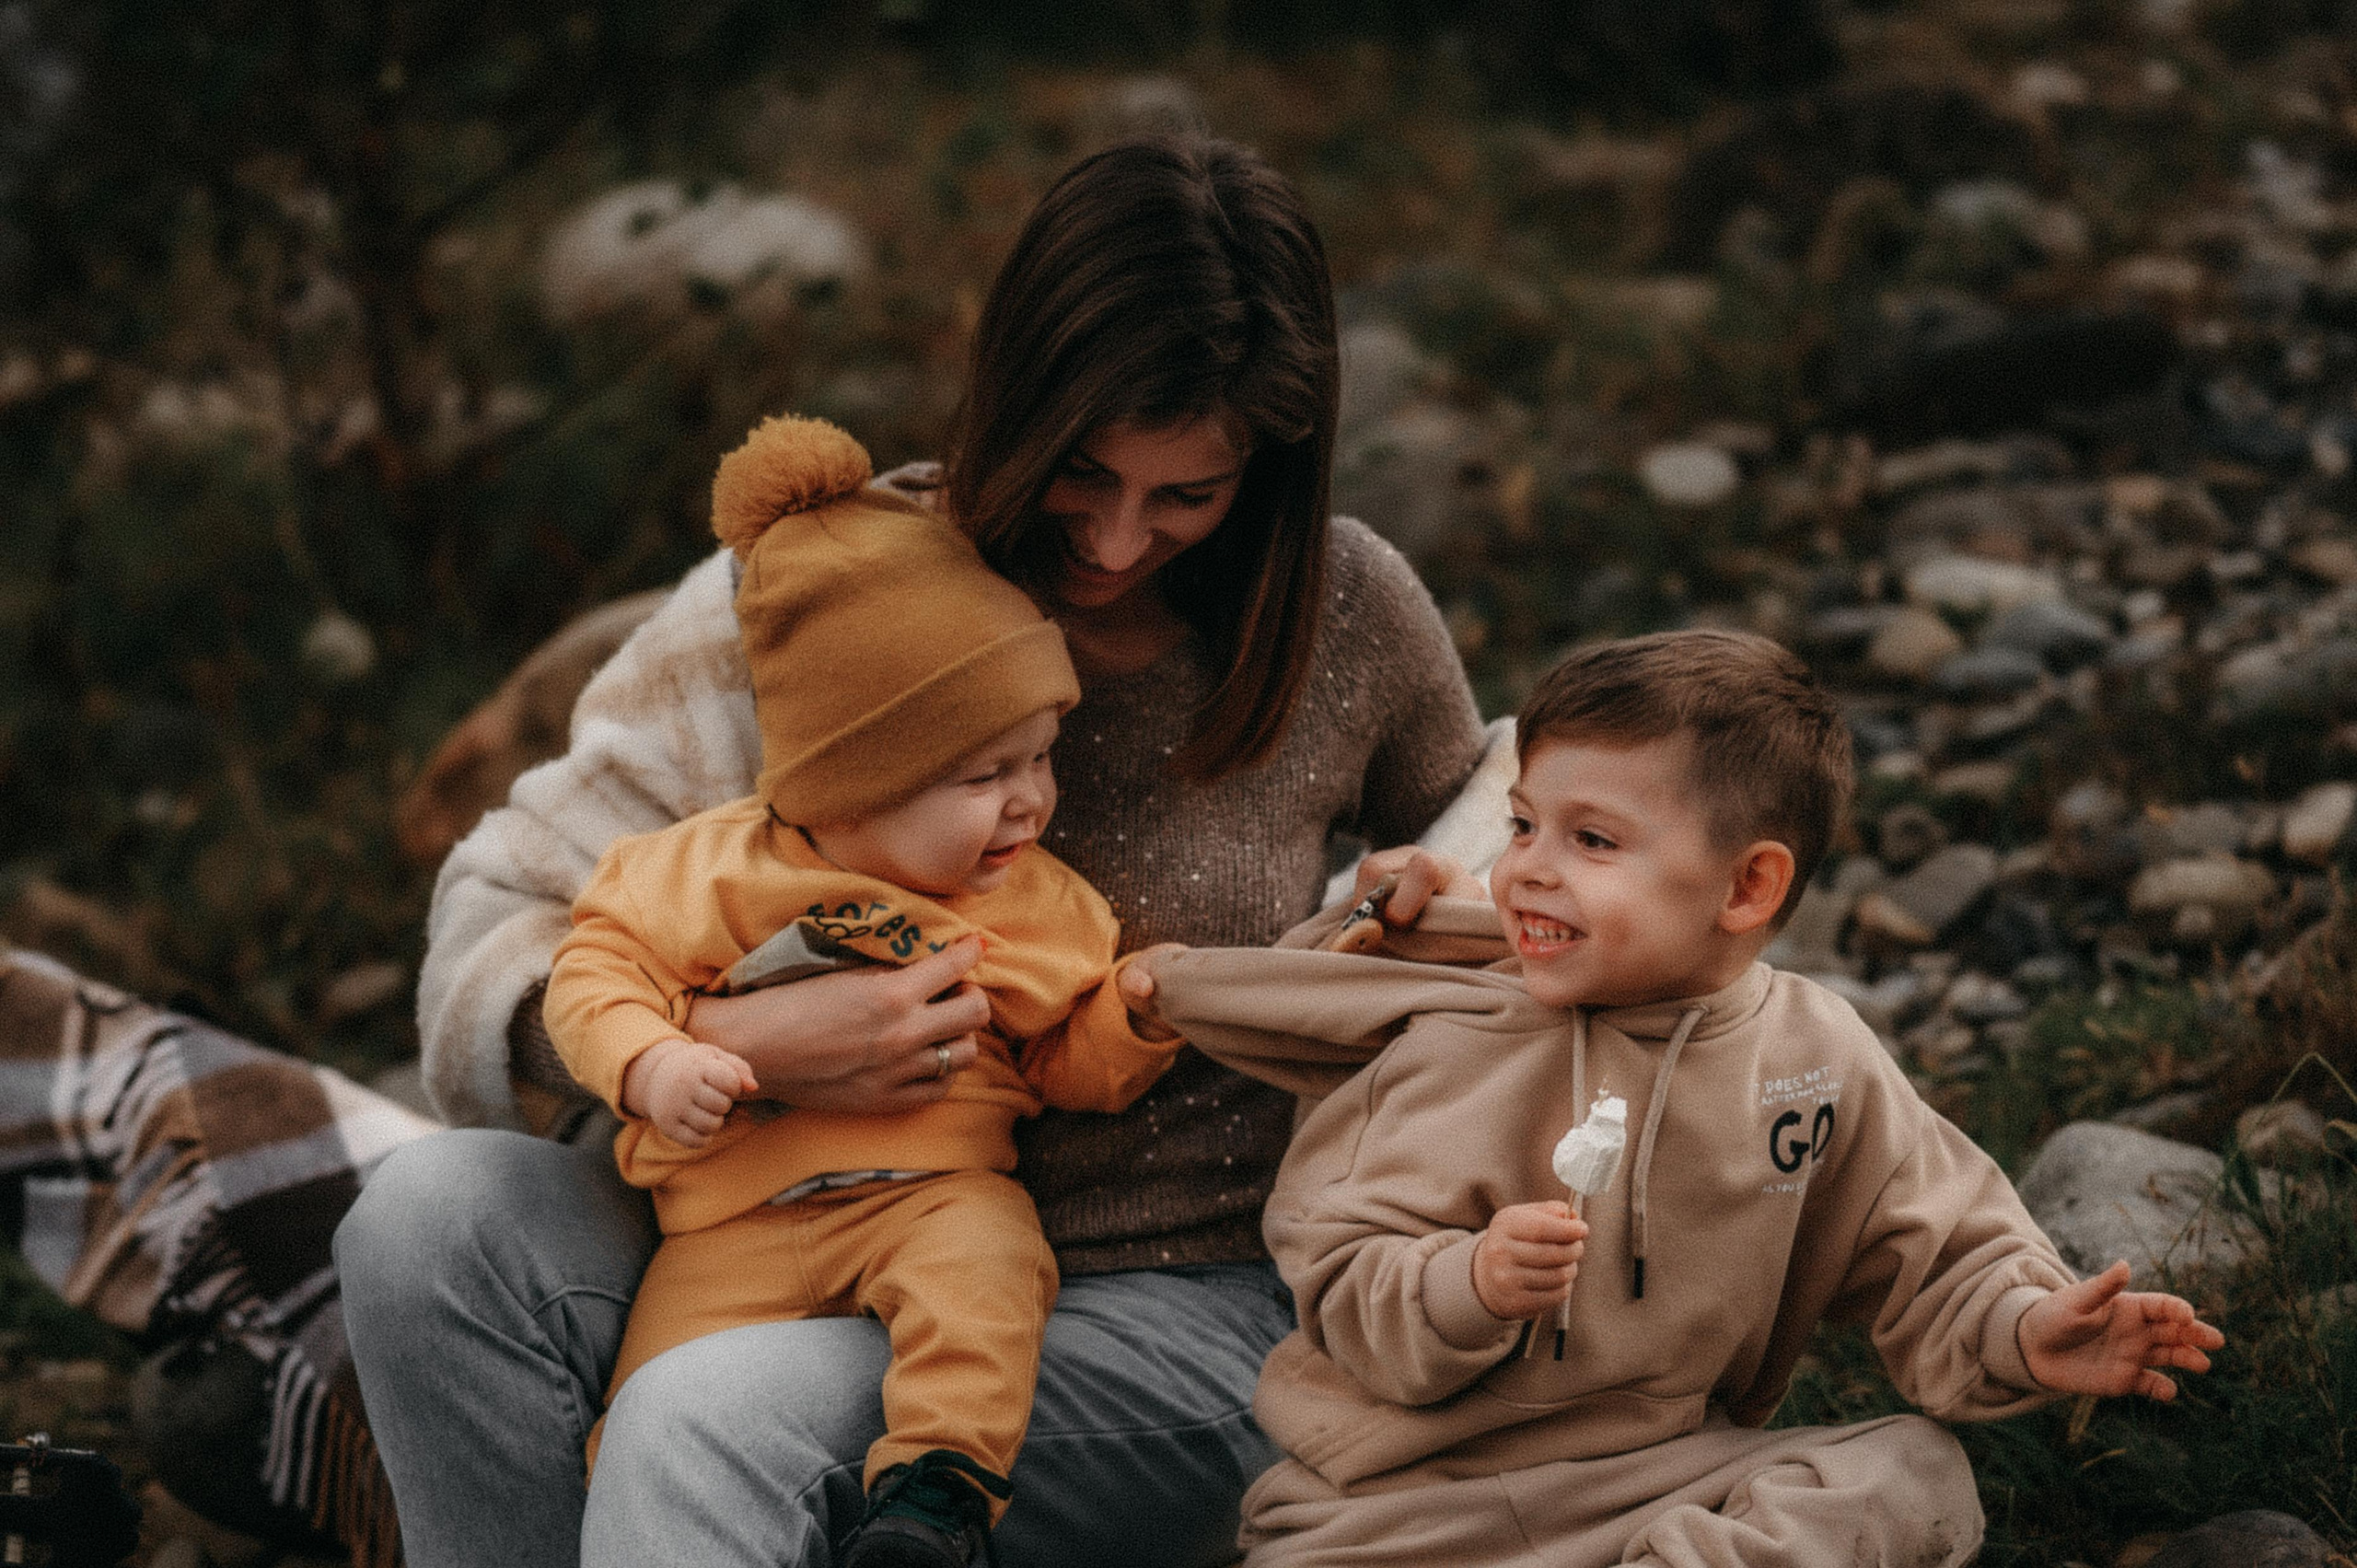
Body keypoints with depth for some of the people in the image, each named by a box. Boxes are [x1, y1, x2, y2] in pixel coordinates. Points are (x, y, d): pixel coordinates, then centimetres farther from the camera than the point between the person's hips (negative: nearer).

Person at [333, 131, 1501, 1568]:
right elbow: (497, 926, -5)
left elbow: (1481, 800, 22)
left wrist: (1421, 910, -3)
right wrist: (731, 1043, -25)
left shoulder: (1348, 612, -2)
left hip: (1178, 1313, -3)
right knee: (434, 1219, -24)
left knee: (711, 1417, -32)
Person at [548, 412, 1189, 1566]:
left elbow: (1075, 1062, 17)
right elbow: (602, 961, 2)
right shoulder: (722, 874, 0)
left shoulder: (1036, 906, 11)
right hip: (734, 1220, 0)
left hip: (936, 1191, 1)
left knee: (980, 1262, -35)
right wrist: (648, 1063, -17)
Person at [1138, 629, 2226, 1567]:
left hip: (1669, 1473, 3)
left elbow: (1931, 1265, 8)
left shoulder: (1822, 1062, 1)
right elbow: (1347, 1298, -10)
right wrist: (1470, 1287, -30)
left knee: (1919, 1472, -15)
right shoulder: (1468, 1051, -7)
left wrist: (2019, 1334, -12)